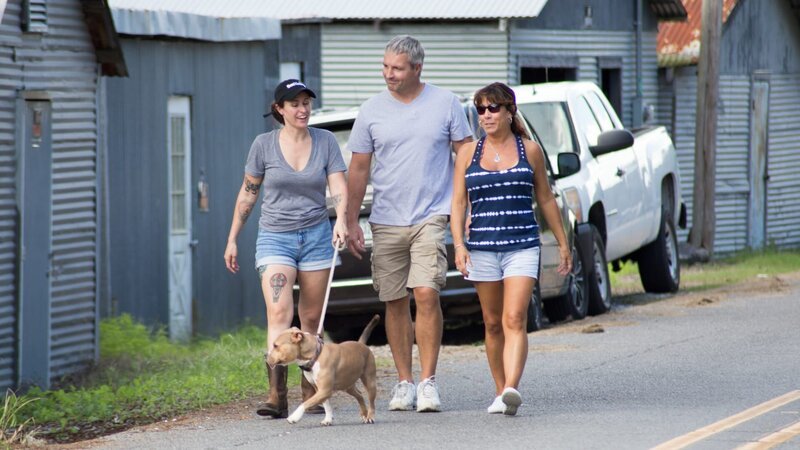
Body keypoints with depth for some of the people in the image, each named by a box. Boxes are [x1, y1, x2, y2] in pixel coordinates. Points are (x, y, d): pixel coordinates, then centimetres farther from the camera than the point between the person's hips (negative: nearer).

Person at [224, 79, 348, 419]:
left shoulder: (325, 141, 2)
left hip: (316, 236, 2)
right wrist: (232, 239, 9)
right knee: (279, 313, -18)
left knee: (312, 320, 6)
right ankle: (276, 395, -26)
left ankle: (310, 393, 17)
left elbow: (339, 188, -3)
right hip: (275, 237, -2)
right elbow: (248, 193, 8)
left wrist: (341, 221, -23)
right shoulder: (264, 144, -1)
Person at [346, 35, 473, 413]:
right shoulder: (372, 111, 5)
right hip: (386, 221, 2)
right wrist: (351, 222, 5)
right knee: (395, 303, 5)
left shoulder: (445, 104, 1)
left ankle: (428, 382, -9)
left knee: (426, 294, -15)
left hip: (431, 216, -2)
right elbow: (358, 169, 9)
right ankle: (404, 382, 14)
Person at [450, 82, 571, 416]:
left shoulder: (529, 150, 5)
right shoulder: (469, 154, 7)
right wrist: (459, 244, -7)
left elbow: (546, 200, 13)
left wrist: (562, 243, 14)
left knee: (514, 320, -15)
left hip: (522, 247, -2)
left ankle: (512, 389, -28)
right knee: (493, 323, 8)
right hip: (482, 247, 2)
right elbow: (458, 203, 6)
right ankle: (500, 392, 17)